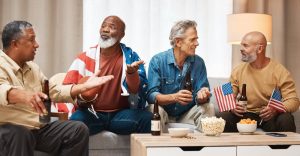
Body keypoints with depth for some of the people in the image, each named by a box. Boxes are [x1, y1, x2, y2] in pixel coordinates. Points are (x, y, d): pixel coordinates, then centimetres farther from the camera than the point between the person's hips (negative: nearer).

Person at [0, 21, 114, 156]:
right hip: (12, 130, -7)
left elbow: (54, 92, 18)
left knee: (79, 130, -5)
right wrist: (24, 96, -52)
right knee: (18, 135, -39)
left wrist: (84, 86, 8)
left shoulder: (32, 67, 17)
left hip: (41, 128, 7)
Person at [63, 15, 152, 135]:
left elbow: (137, 91, -8)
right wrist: (80, 96, -21)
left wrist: (131, 72, -30)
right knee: (76, 121, -32)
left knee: (147, 119, -26)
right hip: (92, 113, 0)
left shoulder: (130, 56, 3)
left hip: (121, 113, 1)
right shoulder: (86, 57, 4)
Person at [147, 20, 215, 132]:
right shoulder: (157, 61, -10)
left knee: (208, 108, -20)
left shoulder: (198, 63, -1)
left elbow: (199, 99, -4)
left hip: (187, 116, 3)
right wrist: (174, 97, -36)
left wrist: (202, 96, -30)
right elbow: (151, 95, -18)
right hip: (164, 114, -3)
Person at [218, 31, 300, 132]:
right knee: (223, 117, -26)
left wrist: (275, 109, -30)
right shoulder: (238, 71, 4)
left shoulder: (280, 72, -5)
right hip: (245, 115, 2)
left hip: (270, 117, -1)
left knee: (286, 119, -33)